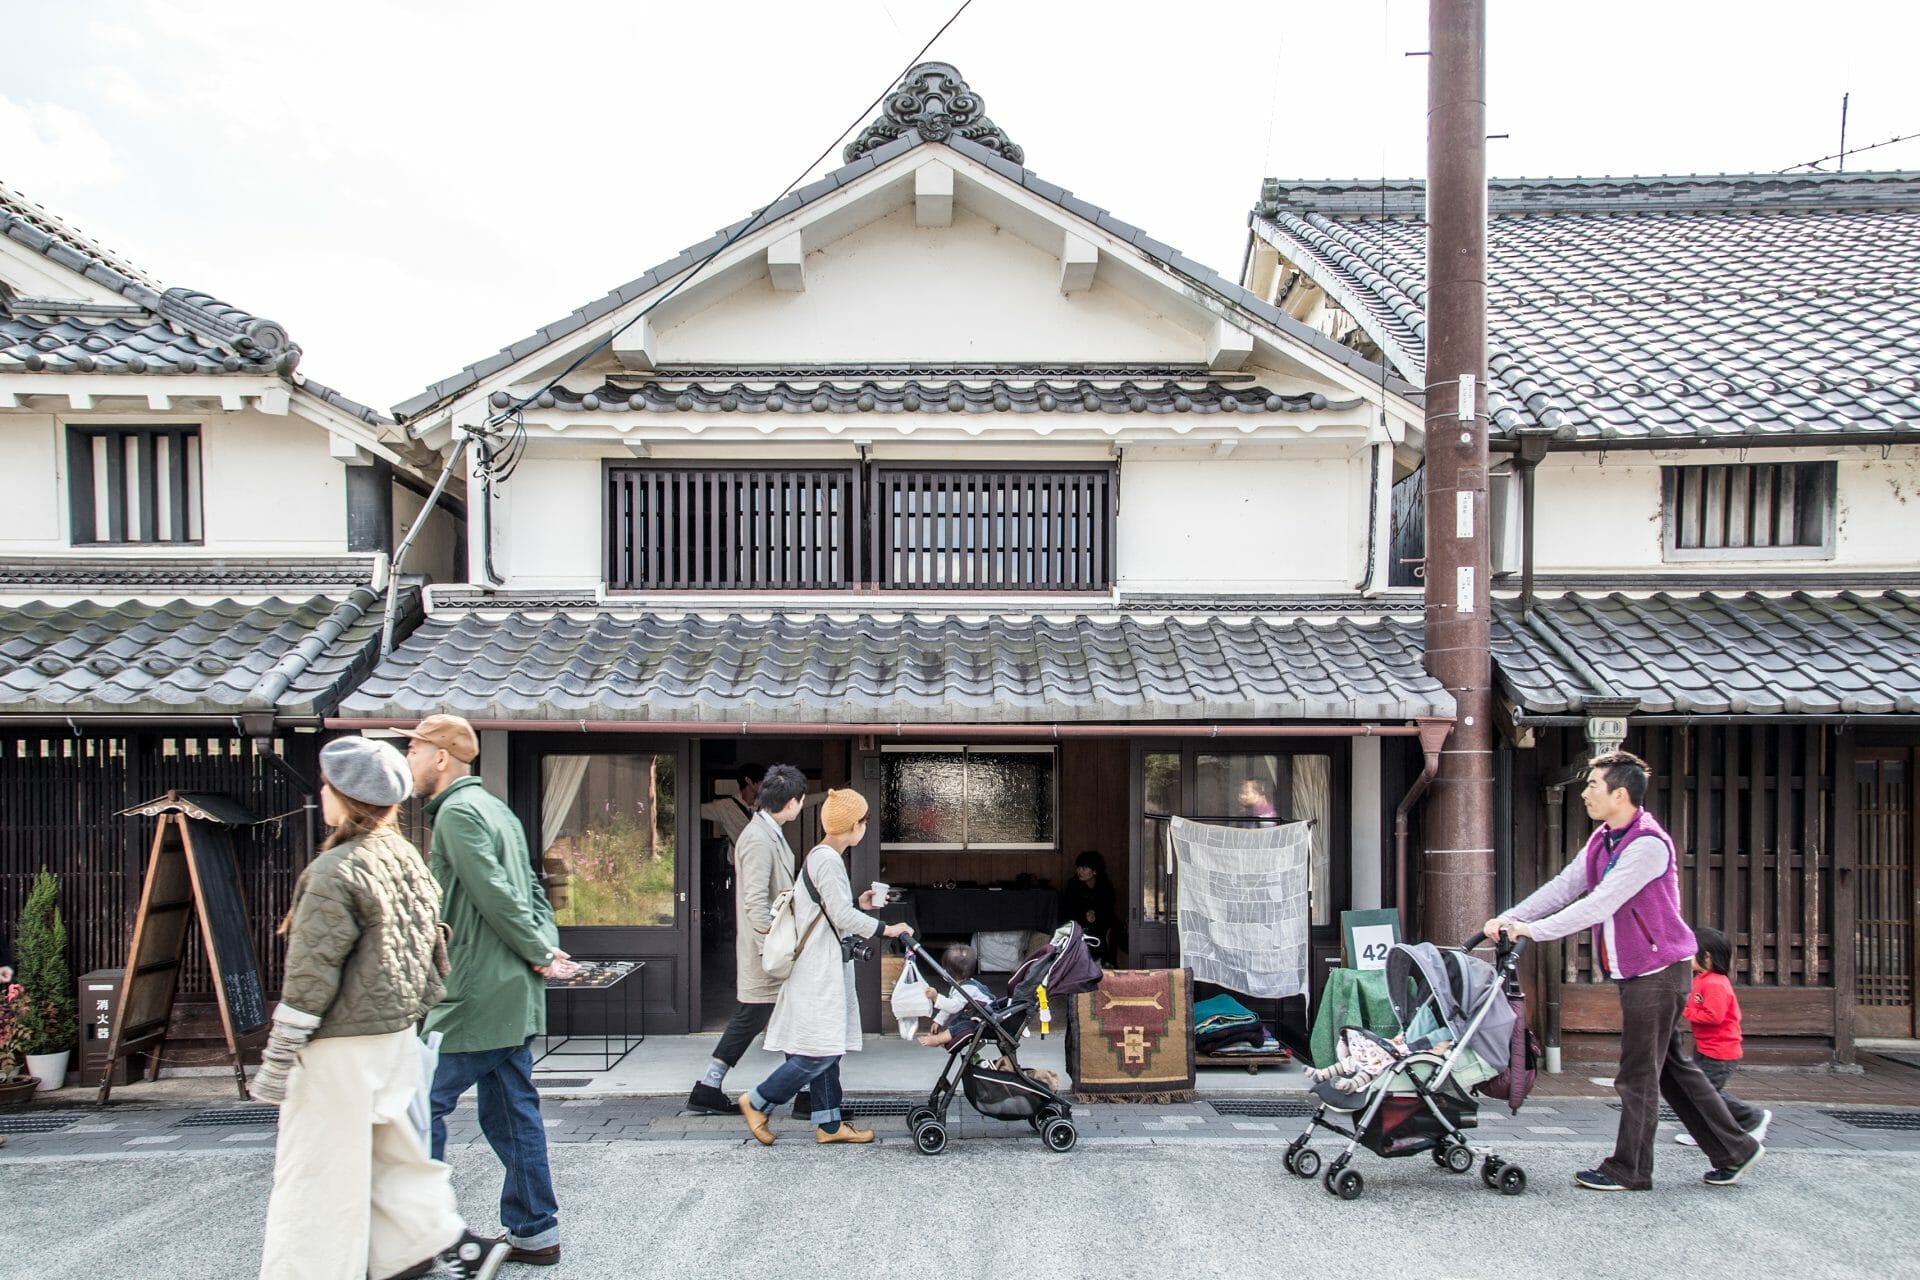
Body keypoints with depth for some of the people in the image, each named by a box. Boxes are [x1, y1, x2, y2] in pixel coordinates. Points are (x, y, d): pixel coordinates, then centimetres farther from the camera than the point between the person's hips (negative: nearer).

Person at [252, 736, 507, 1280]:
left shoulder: (336, 873, -17)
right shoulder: (407, 858, 7)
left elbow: (311, 976, -18)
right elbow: (429, 949, 14)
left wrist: (277, 1060, -13)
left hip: (342, 1046, -9)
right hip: (397, 1035, 9)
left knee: (316, 1172, 1)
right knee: (390, 1152, 19)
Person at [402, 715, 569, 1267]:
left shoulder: (457, 812, -13)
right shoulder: (495, 808, 17)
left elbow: (496, 895, -19)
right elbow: (532, 889, 17)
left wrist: (540, 954, -10)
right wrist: (548, 948, 6)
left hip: (477, 995, -9)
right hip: (516, 995, 9)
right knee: (512, 1112, 12)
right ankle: (535, 1232, 17)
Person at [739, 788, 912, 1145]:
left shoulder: (823, 857, 15)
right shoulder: (827, 859, -17)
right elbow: (842, 917, -19)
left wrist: (860, 904, 12)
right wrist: (885, 929, -11)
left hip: (826, 968, 11)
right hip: (820, 971, -11)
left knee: (825, 1052, 12)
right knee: (820, 1051, -8)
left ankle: (828, 1125, 16)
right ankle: (757, 1102, 2)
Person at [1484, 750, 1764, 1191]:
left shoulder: (1648, 844, -21)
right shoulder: (1604, 840, 10)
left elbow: (1601, 904, -27)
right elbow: (1564, 886, 7)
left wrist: (1535, 930, -26)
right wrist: (1510, 918, -4)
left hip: (1658, 969, -10)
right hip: (1636, 971, 10)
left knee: (1638, 1075, -2)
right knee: (1673, 1066, 16)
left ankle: (1628, 1170, 8)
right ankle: (1734, 1150, 25)